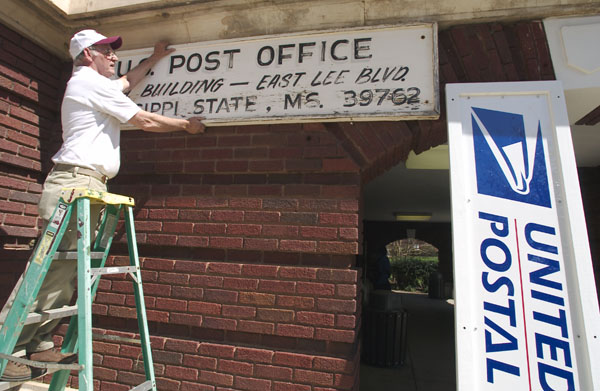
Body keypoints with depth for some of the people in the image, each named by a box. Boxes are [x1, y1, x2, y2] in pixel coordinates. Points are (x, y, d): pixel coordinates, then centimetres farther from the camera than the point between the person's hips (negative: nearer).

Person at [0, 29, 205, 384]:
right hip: (77, 183, -10)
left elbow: (126, 83, 46)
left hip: (88, 186, 10)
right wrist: (187, 124, 11)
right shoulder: (91, 82, -3)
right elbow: (146, 121, -3)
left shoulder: (91, 83, 27)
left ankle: (40, 344, 10)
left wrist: (153, 59, 50)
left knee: (68, 269, 6)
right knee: (53, 267, -12)